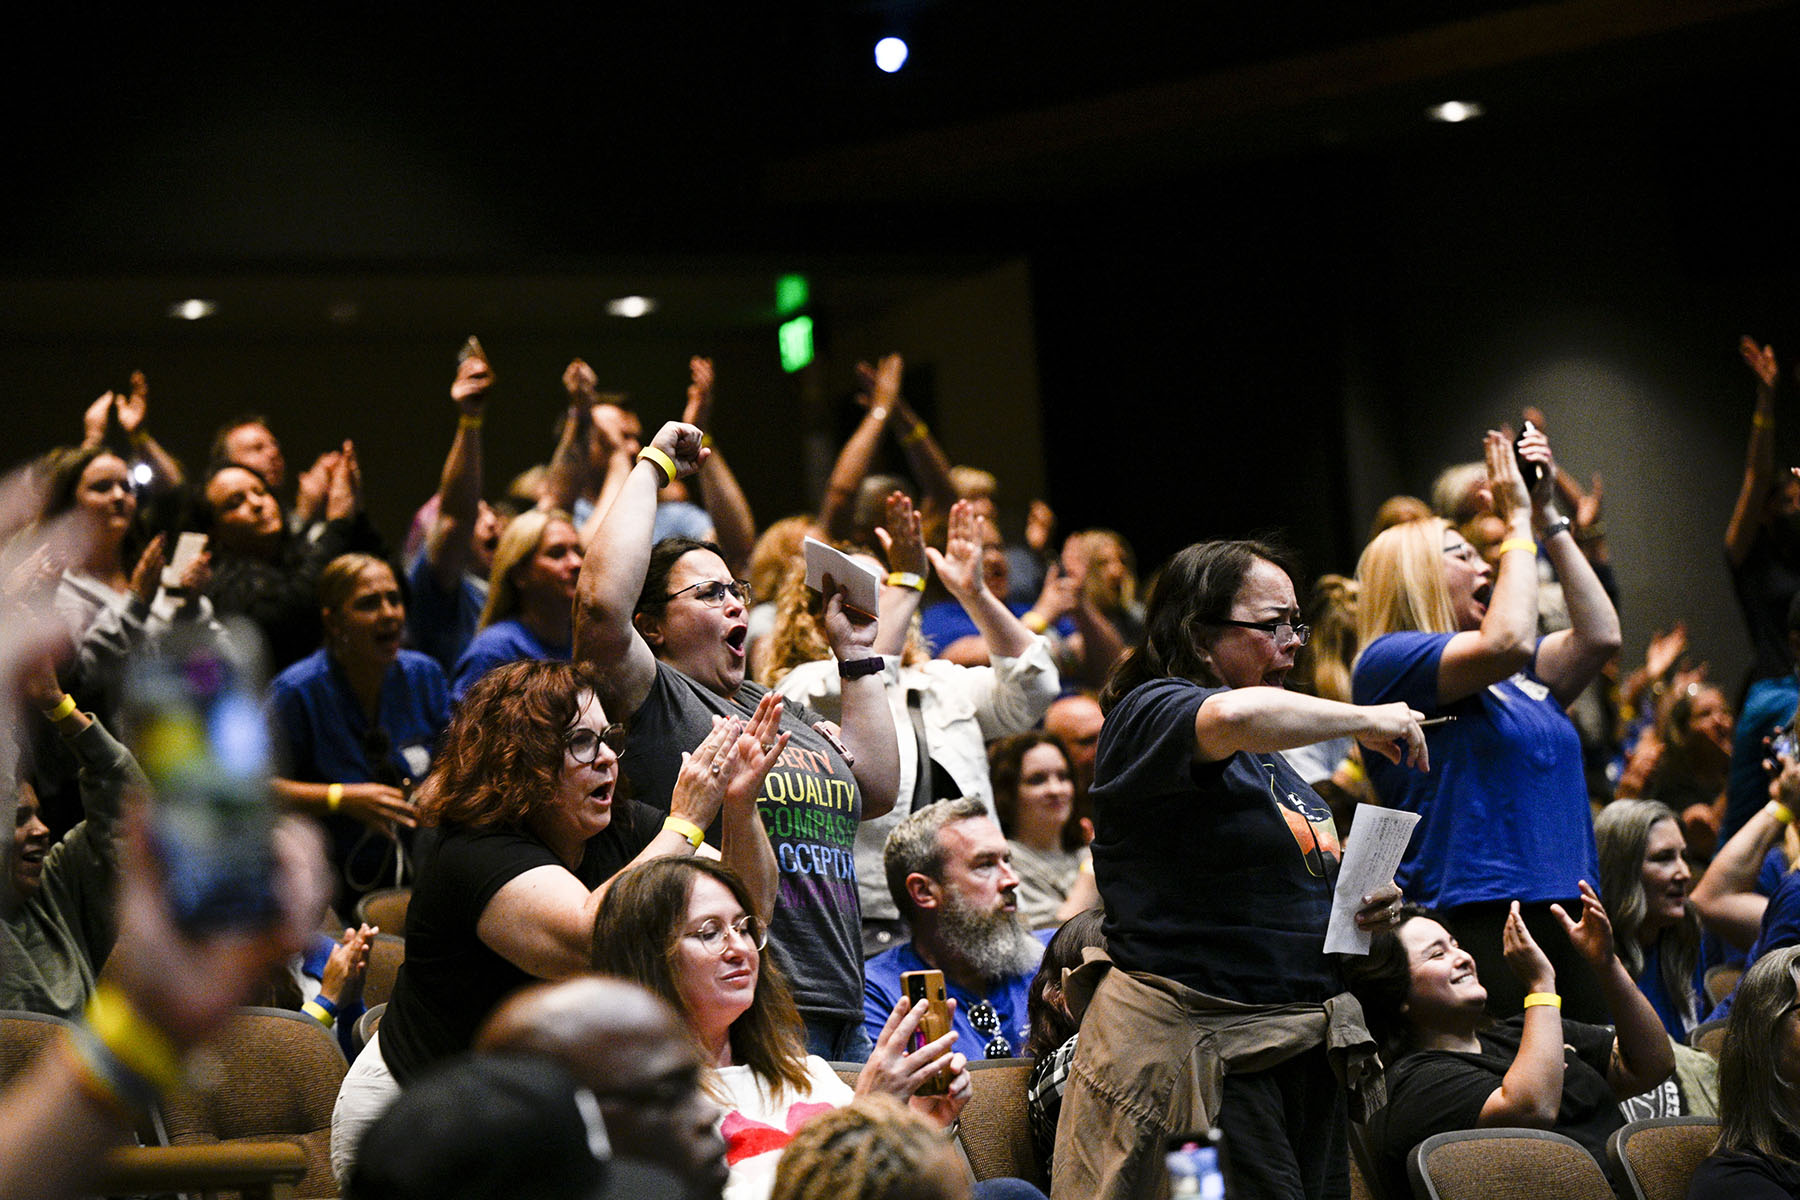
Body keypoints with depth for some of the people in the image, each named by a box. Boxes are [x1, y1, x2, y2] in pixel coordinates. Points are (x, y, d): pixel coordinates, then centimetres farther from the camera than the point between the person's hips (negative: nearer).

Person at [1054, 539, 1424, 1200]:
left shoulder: (1274, 757, 22)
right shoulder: (1148, 713, -7)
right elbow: (1236, 716, -31)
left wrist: (1365, 904, 11)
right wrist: (1366, 720, -17)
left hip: (1306, 1046, 9)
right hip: (1203, 1051, -8)